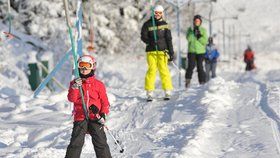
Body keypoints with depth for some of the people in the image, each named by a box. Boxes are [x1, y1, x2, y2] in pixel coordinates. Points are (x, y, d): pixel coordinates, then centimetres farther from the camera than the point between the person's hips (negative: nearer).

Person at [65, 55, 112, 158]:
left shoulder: (98, 85, 4)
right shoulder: (75, 83, 7)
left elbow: (105, 101, 5)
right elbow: (72, 99, -5)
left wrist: (103, 114, -8)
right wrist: (75, 87, -20)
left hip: (95, 118, 0)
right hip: (80, 118, 1)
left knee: (100, 142, -1)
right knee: (76, 142, -4)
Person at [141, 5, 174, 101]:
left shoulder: (165, 25, 9)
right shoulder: (148, 24, 5)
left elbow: (169, 39, 9)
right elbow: (143, 36, 3)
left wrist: (171, 52, 3)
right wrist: (150, 42, -17)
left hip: (162, 51, 1)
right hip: (151, 51, 0)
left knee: (164, 70, -7)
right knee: (151, 70, -6)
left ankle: (167, 92, -4)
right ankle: (149, 93, -3)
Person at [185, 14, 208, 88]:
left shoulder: (203, 30, 7)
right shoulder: (190, 29, 9)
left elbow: (205, 41, -1)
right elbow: (188, 38, -7)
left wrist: (199, 37, -14)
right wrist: (193, 32, -15)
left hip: (200, 51, 0)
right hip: (191, 51, 0)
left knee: (200, 67, -3)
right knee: (191, 66, -15)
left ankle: (202, 82, 3)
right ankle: (187, 80, -6)